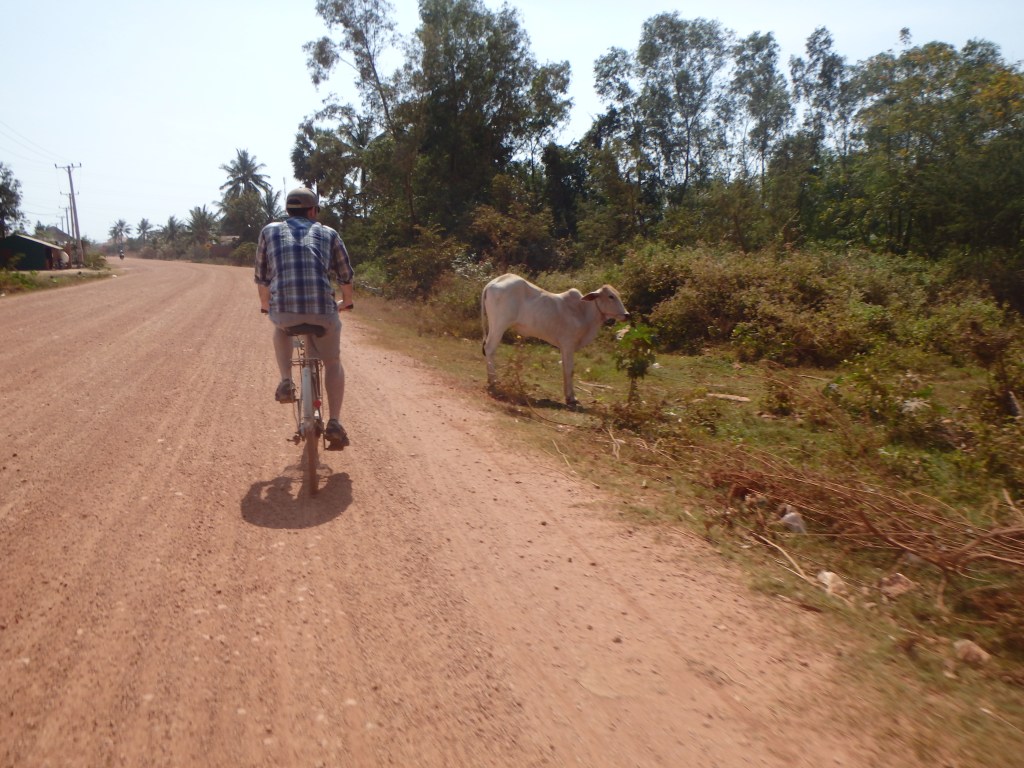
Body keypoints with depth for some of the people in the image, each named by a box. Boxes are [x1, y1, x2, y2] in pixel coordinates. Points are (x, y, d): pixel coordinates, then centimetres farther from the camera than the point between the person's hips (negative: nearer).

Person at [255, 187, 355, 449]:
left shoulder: (270, 231, 19)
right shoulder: (328, 234, 18)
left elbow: (261, 277, 23)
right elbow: (346, 276, 24)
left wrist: (265, 305, 41)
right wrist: (345, 301, 43)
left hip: (283, 310, 1)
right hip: (322, 310, 0)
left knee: (281, 325, 38)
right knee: (333, 363, 22)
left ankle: (286, 382, 20)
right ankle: (334, 423, 11)